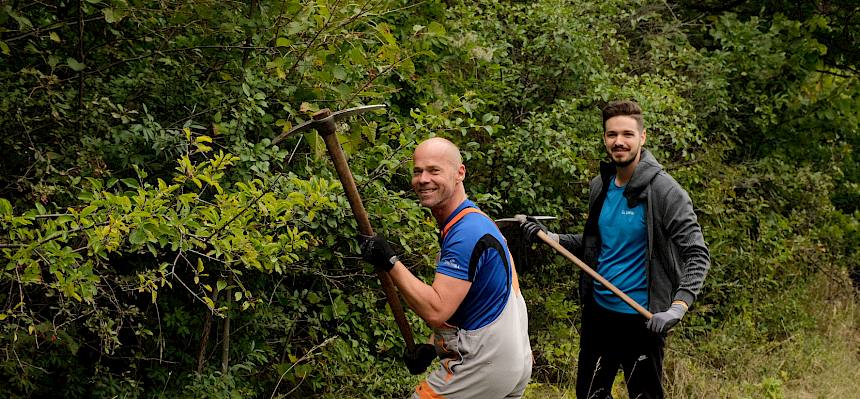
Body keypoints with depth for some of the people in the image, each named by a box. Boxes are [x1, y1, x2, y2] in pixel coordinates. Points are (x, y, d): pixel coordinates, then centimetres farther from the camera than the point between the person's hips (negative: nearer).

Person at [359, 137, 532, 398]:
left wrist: (389, 262, -22)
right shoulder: (475, 223, 12)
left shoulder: (466, 234, -21)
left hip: (483, 366, -10)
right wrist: (431, 347, 10)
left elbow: (436, 310, -27)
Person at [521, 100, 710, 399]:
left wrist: (676, 309, -30)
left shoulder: (664, 190, -15)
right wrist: (550, 237, 2)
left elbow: (697, 255, -17)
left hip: (642, 319, -6)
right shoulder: (600, 186, 4)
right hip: (598, 311, 6)